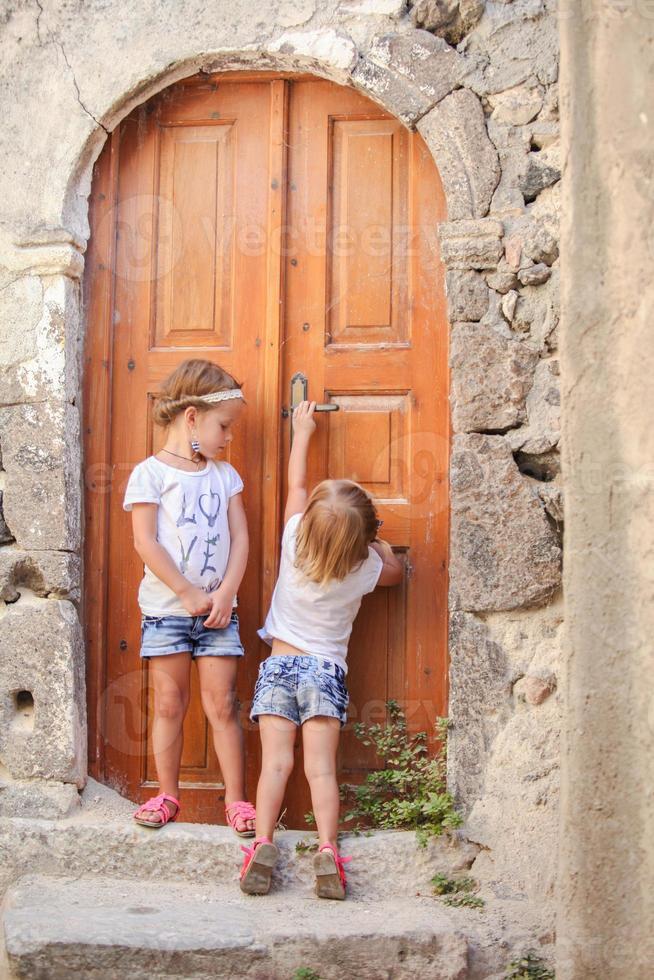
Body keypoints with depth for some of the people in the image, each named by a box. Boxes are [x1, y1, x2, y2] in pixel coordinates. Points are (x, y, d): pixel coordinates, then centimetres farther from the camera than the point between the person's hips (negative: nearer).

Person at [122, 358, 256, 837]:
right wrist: (189, 594, -13)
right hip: (167, 608, -3)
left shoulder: (225, 474, 10)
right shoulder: (151, 473, -4)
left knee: (223, 704, 2)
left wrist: (226, 592, -9)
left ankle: (236, 798, 9)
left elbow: (240, 537, 5)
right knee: (169, 704, 5)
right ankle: (168, 796, 17)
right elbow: (146, 542, -11)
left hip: (218, 610, 3)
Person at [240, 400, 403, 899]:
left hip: (279, 665, 1)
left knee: (276, 761, -6)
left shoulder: (296, 546, -3)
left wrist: (303, 431, 25)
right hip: (327, 670, 0)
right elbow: (396, 570, 21)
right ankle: (328, 849, -19)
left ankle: (263, 844, -17)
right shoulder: (364, 569, -4)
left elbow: (296, 483, 13)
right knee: (321, 766, -6)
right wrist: (373, 539, 27)